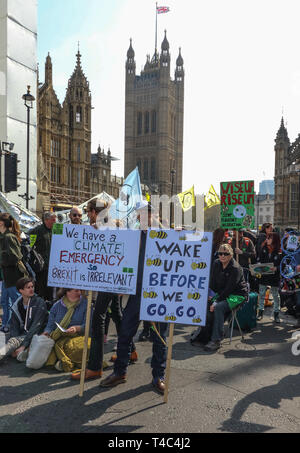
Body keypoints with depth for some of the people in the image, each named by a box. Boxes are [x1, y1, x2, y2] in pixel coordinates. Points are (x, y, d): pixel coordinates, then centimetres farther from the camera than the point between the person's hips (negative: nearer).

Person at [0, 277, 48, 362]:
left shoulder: (40, 303, -7)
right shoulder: (16, 306, 9)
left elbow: (36, 326, -15)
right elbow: (14, 327, 3)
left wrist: (23, 345, -24)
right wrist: (13, 348, -15)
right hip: (23, 335, 3)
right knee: (12, 340, -30)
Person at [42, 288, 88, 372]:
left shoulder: (85, 304, 7)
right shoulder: (57, 305, 14)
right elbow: (50, 325, 11)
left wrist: (76, 328, -20)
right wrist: (46, 333, -11)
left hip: (77, 336, -2)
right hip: (59, 337, 3)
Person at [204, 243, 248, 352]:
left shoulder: (235, 268, -19)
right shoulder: (216, 264, 3)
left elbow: (229, 289, -22)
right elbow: (213, 282, 8)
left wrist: (216, 302, -25)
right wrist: (211, 296, -8)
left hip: (237, 295, -7)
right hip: (221, 293, 7)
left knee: (218, 307, -32)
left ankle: (216, 340, -29)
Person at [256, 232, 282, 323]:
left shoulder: (279, 251, -7)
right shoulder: (264, 249, 3)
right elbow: (259, 260, 8)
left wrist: (276, 268, -23)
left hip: (274, 276, -3)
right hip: (263, 275, 3)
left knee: (275, 295, 9)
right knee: (261, 294, 8)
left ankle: (276, 314, 21)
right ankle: (260, 312, 19)